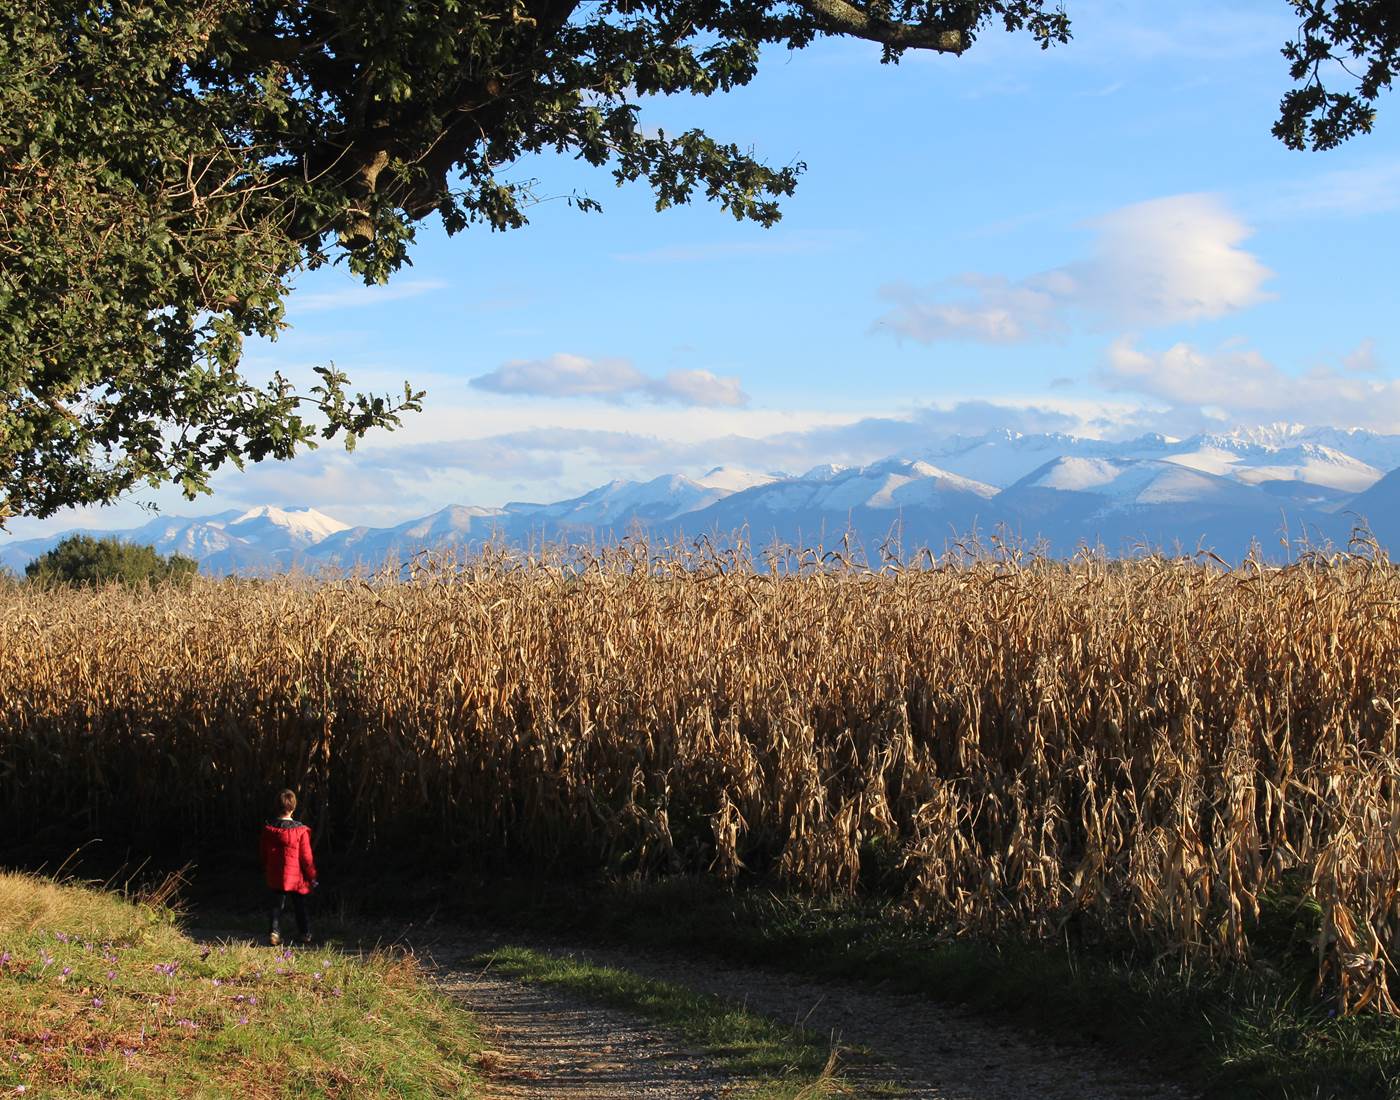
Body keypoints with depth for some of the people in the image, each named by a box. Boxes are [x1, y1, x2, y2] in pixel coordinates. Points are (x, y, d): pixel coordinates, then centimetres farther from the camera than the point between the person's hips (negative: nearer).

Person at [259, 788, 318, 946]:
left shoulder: (268, 828, -5)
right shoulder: (300, 830, -16)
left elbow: (264, 852, 7)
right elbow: (306, 856, -11)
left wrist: (266, 870, 22)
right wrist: (312, 876, 0)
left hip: (275, 877, 2)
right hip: (296, 877, -2)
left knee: (277, 905, 12)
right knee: (300, 906, 13)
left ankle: (274, 932, -3)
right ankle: (305, 934, 22)